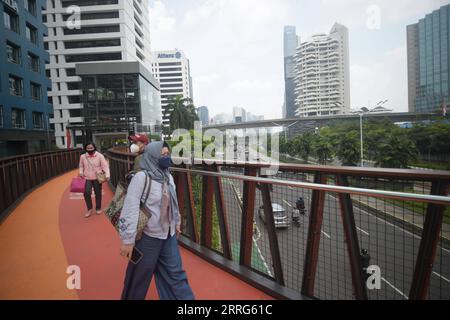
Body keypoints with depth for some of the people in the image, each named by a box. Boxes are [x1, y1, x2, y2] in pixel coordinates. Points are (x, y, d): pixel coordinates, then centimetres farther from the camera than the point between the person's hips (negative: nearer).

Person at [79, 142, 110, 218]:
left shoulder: (99, 156, -9)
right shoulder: (83, 156, 1)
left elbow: (105, 165, -11)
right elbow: (81, 166, 15)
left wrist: (107, 175, -21)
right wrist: (81, 173, -3)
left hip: (97, 178, -1)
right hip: (87, 178, 2)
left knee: (98, 193, 9)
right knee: (87, 193, -11)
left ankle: (98, 208, 28)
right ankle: (89, 209, 8)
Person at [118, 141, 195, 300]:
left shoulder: (168, 176, 2)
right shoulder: (141, 177, -19)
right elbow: (130, 209, -21)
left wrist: (176, 223, 21)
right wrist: (128, 239, -20)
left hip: (169, 235, 6)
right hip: (148, 237, -6)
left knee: (175, 273, 17)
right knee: (140, 276, 15)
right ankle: (133, 297, 41)